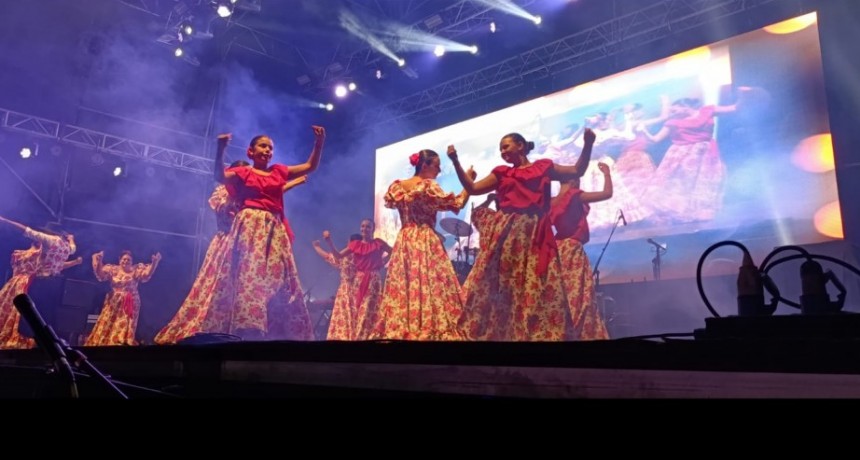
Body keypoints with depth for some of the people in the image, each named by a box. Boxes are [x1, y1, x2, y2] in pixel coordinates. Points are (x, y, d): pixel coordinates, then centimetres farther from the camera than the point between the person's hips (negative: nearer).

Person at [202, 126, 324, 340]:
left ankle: (274, 332, -2)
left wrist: (319, 143, 8)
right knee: (248, 273, -16)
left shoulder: (279, 172, 19)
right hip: (250, 227, -5)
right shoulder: (243, 173, 8)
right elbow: (219, 176, -11)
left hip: (274, 230, 5)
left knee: (276, 276, -2)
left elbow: (310, 166, 21)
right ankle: (245, 328, -20)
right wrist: (220, 150, -24)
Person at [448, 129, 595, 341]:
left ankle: (538, 333, 0)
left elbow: (577, 171, 15)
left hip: (535, 235, -1)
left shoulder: (543, 167, 14)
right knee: (500, 285, -3)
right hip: (507, 235, 1)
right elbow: (472, 188, 14)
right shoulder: (502, 173, 17)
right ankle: (499, 331, 2)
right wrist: (455, 161, 9)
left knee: (538, 287, -4)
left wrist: (588, 144, 4)